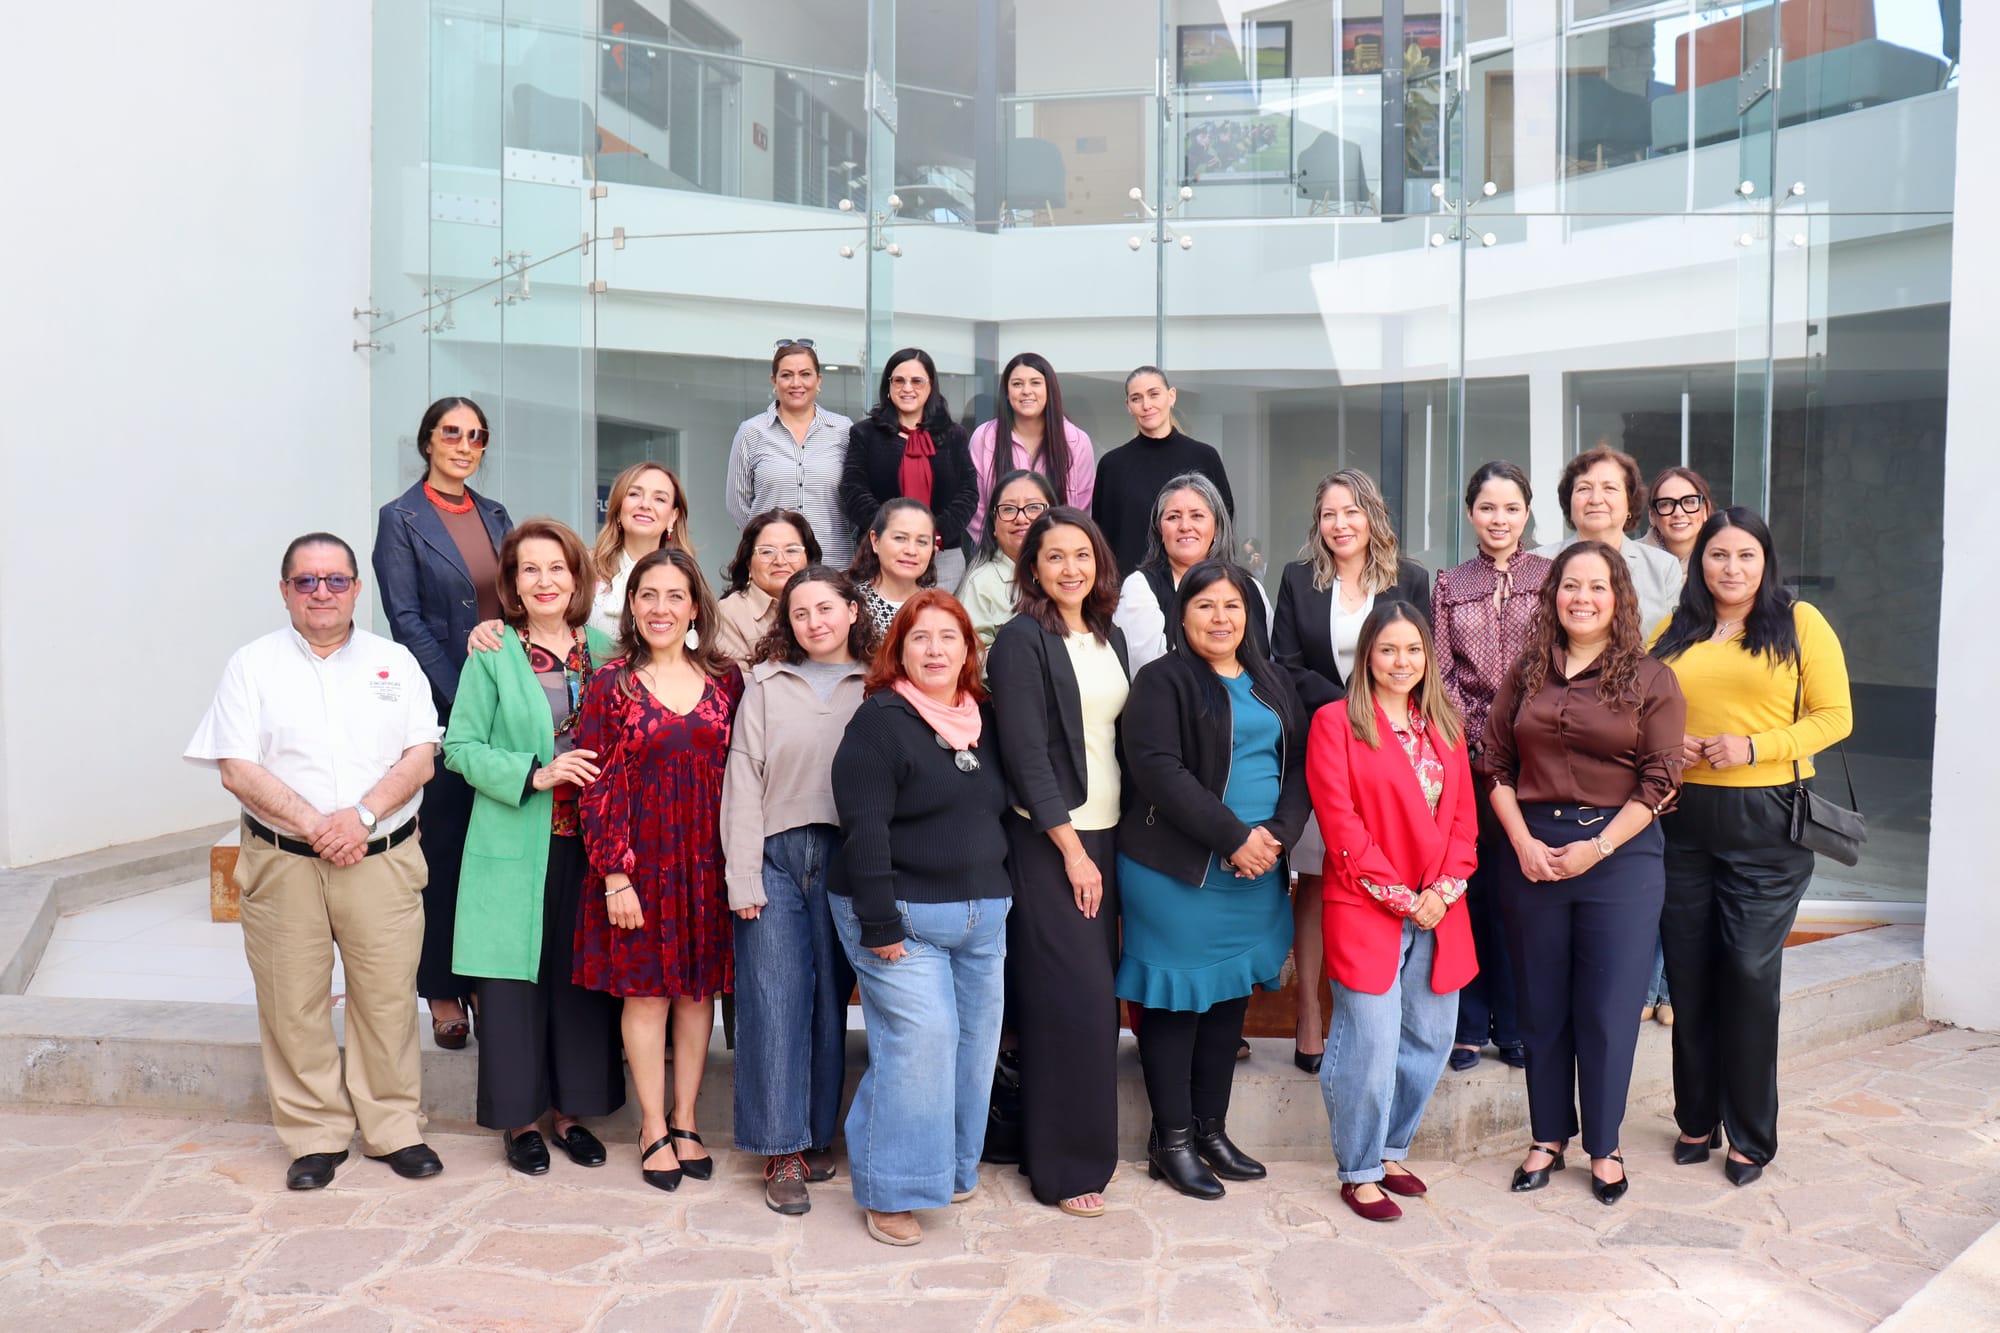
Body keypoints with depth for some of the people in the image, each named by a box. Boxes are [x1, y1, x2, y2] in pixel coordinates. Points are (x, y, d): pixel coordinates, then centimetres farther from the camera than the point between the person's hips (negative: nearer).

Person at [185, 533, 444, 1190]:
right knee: (293, 1005, 4)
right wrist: (313, 825, -14)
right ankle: (315, 1134, 19)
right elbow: (236, 768, -5)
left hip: (383, 860, 1)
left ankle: (393, 1127, 18)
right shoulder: (252, 665, 4)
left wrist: (363, 814, -15)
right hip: (282, 863, 0)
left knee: (387, 998, 4)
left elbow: (420, 758, 0)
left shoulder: (395, 662, 9)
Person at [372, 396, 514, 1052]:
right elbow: (406, 619, -7)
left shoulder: (495, 515, 14)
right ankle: (443, 992, 12)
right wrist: (461, 698, -13)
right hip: (440, 704, -4)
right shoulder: (400, 518, -1)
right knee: (444, 848, 1)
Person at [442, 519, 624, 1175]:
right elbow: (460, 746, -4)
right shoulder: (493, 654, -1)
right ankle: (519, 1117, 19)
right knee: (516, 977, 3)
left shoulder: (603, 649, 7)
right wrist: (535, 776, -15)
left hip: (589, 844, 3)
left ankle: (573, 1108, 24)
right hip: (516, 845, -3)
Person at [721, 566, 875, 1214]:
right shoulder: (767, 683, 7)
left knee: (830, 998, 7)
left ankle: (817, 1136, 21)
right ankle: (782, 1152, 7)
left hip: (845, 860, 0)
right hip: (774, 854, 0)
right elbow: (743, 777, 3)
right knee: (774, 999, -1)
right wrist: (743, 876, -5)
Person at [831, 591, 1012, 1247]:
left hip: (981, 917, 7)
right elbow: (864, 827, -14)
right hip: (904, 916, -6)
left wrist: (1000, 900, 15)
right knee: (919, 1040, -11)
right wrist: (878, 922, -18)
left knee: (974, 1041, 9)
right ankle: (891, 1192, 3)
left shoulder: (985, 719, 12)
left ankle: (950, 1168, 27)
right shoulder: (880, 720, -8)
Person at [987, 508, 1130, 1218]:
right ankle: (1064, 1167, 7)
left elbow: (1119, 738, 15)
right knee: (1074, 999, -6)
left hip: (1104, 835, 7)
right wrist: (1072, 850, -15)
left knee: (1096, 994, 9)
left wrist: (1106, 844, 7)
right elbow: (1026, 755, -14)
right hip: (1047, 840, -7)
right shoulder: (1021, 640, -9)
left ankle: (1084, 1143, 21)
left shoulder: (1110, 638, 13)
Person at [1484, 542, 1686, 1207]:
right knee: (1541, 1006, 10)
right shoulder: (1526, 676, 8)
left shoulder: (1650, 680, 0)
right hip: (1531, 853, 3)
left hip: (1619, 856, -2)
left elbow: (1659, 780, -5)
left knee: (1608, 1009, 3)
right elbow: (1496, 764, 6)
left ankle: (1605, 1147, 20)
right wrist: (1524, 841, -7)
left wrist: (1596, 847, -12)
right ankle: (1549, 1138, 25)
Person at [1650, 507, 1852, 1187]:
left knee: (1750, 973, -2)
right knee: (1689, 973, 9)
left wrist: (1754, 746, -15)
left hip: (1766, 820, -3)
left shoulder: (1800, 622, 2)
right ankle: (1696, 1120, 24)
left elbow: (1834, 716, -2)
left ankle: (1751, 1135, 14)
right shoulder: (1674, 631, 11)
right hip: (1682, 819, 3)